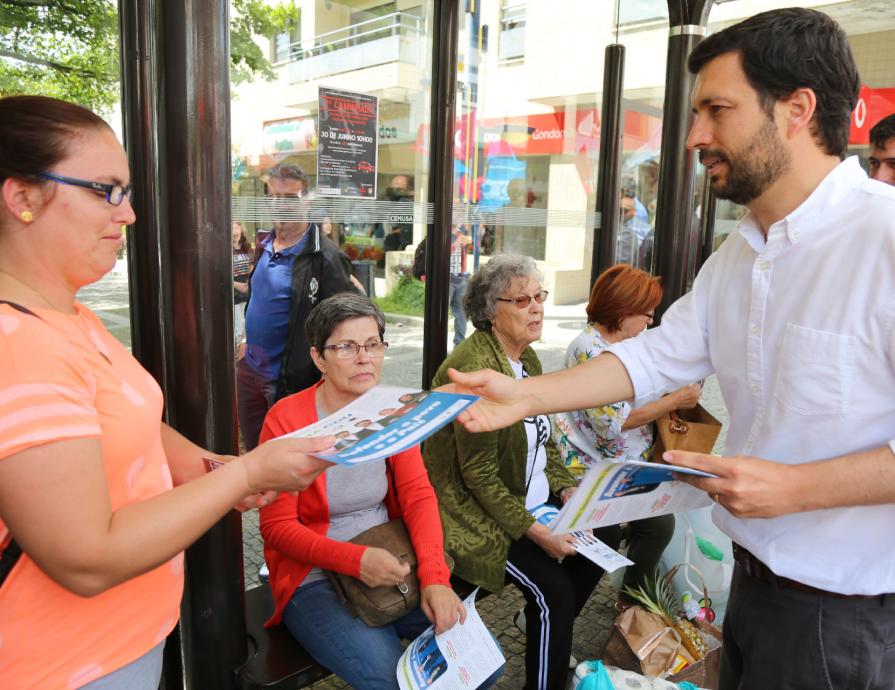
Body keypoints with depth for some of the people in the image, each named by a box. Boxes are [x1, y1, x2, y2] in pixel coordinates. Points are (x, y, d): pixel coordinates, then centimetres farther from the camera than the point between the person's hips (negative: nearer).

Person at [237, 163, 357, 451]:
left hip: (291, 380, -7)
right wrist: (249, 340, 17)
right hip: (250, 369, 7)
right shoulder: (264, 246, 7)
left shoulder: (324, 256, -18)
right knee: (254, 452, 20)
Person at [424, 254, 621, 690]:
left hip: (532, 497, 9)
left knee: (605, 535, 5)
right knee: (554, 590, -18)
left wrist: (565, 488, -1)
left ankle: (549, 631, 23)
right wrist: (534, 532, -21)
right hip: (476, 511, -9)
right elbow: (478, 474, -22)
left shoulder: (527, 358, 5)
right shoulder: (475, 368, -23)